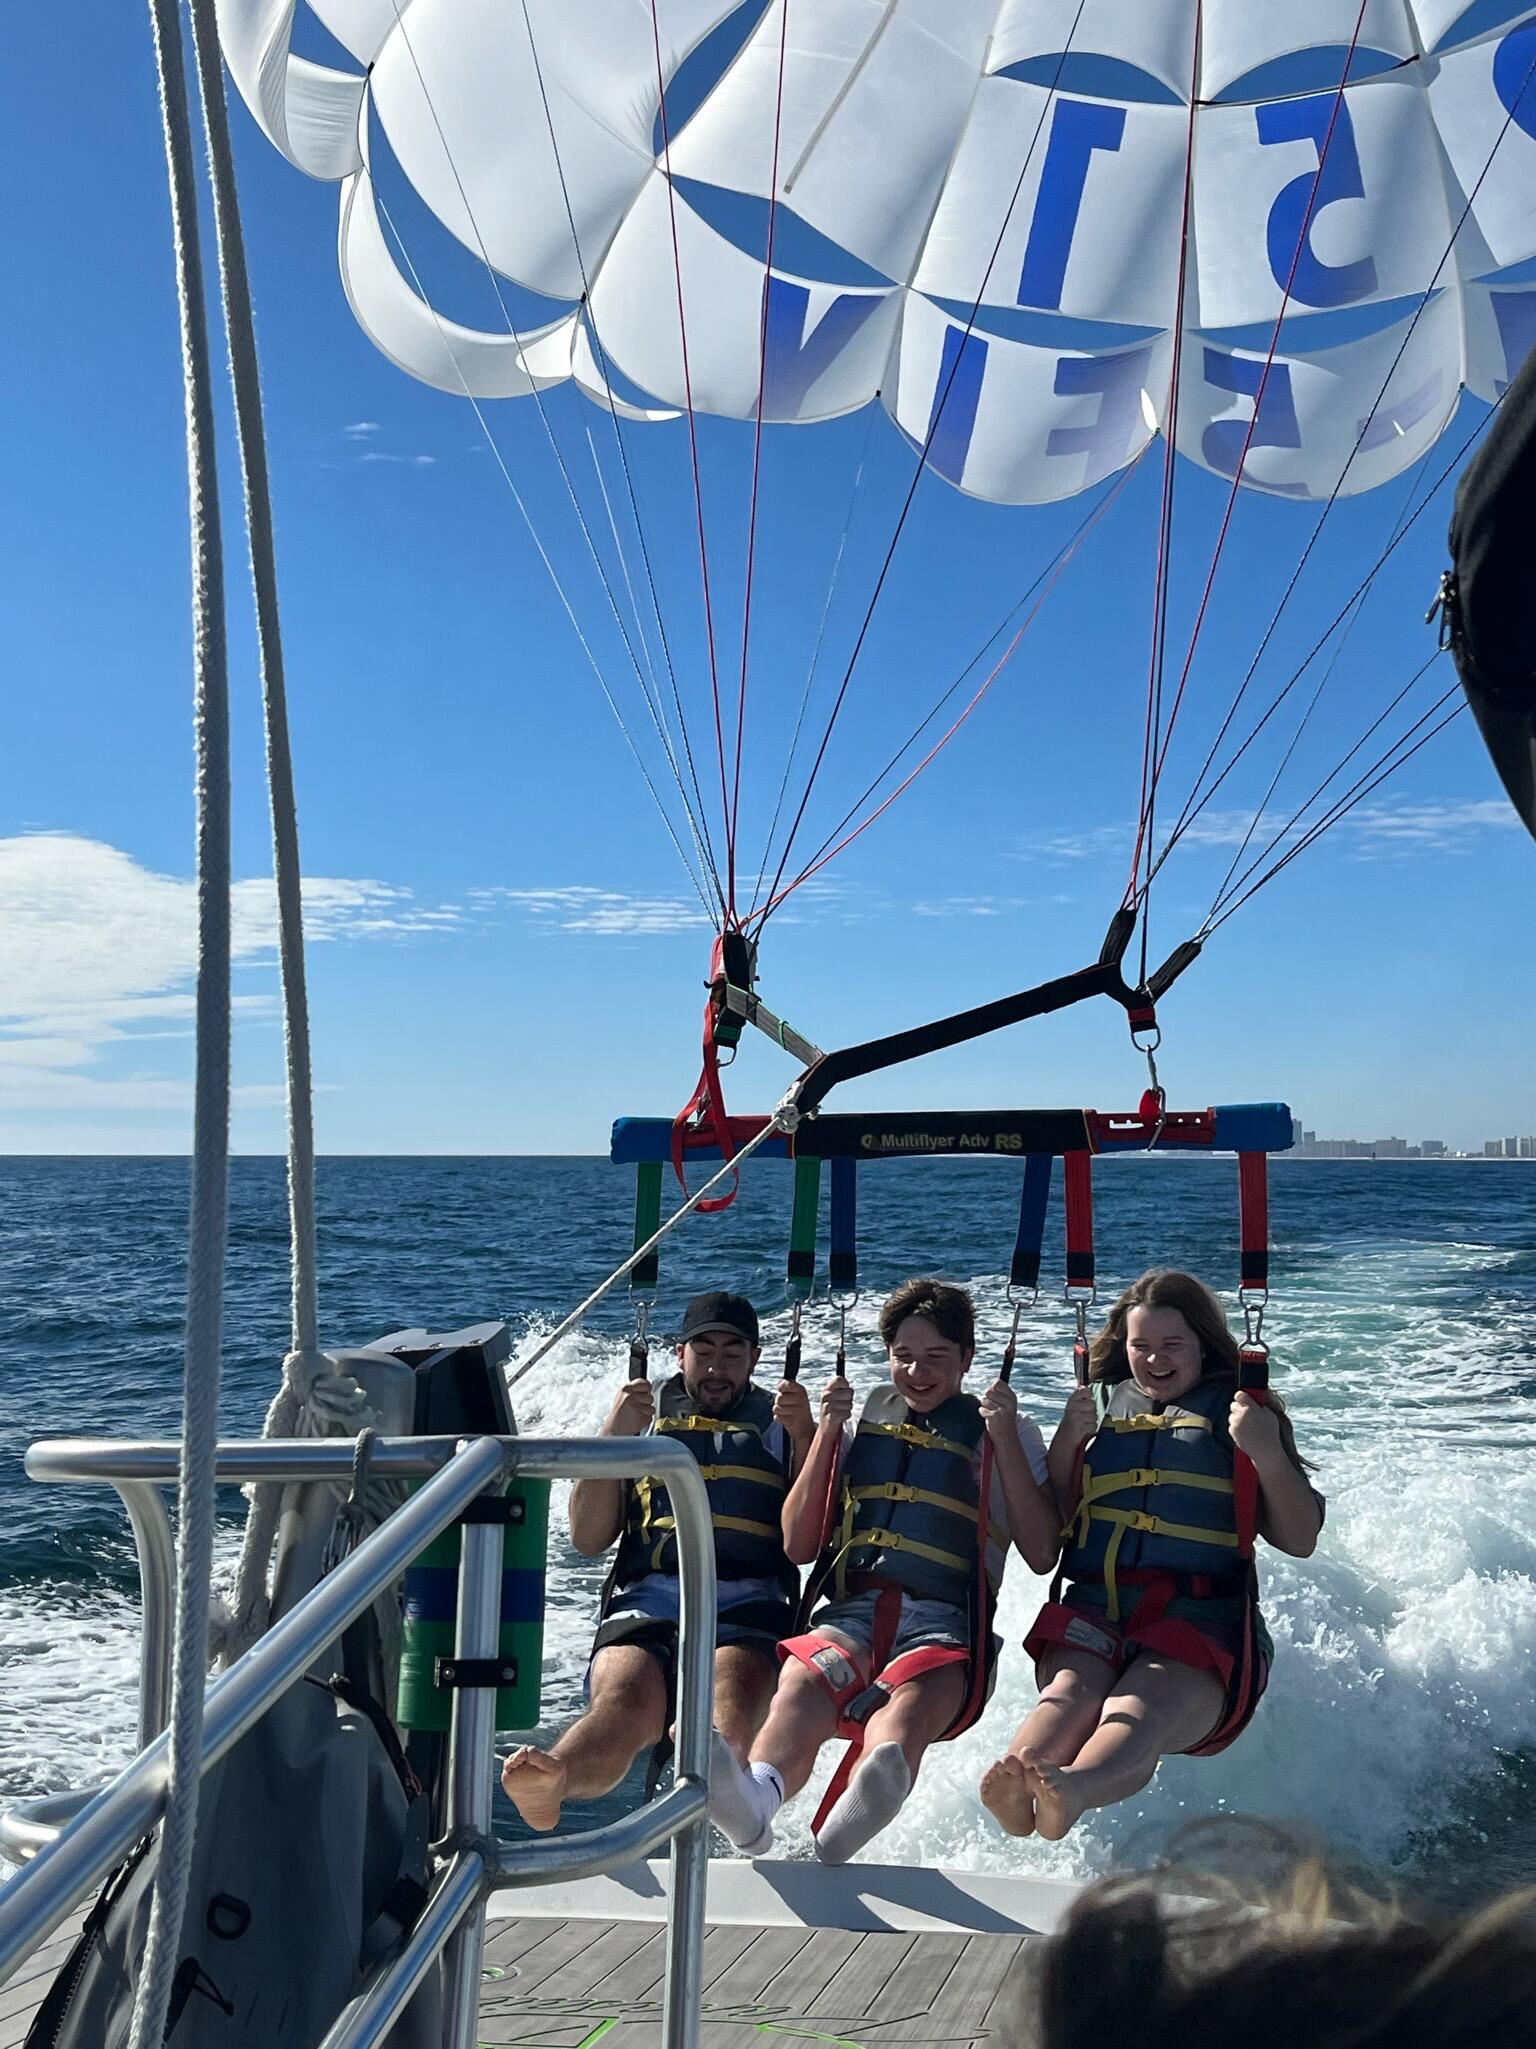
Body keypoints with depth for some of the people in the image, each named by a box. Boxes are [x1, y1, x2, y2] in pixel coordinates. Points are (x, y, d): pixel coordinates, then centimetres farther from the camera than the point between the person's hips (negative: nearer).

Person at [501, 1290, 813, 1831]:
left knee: (731, 1698, -36)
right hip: (648, 1597, 0)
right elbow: (588, 1540, 15)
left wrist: (803, 1437, -1)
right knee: (626, 1699, -35)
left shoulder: (779, 1424, 23)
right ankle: (552, 1780, -61)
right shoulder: (645, 1414, 24)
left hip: (750, 1605, 0)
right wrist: (612, 1438, 3)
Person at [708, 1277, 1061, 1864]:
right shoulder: (862, 1418, 21)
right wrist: (827, 1433, 5)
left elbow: (1042, 1555, 4)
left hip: (943, 1623, -2)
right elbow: (799, 1546, 15)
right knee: (803, 1683, -34)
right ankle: (756, 1801, -62)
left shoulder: (1008, 1433, 17)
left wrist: (1003, 1438, -1)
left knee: (912, 1700, -38)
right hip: (848, 1611, 2)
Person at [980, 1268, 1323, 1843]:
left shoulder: (1241, 1412, 16)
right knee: (1073, 1691, -32)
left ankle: (1071, 1792, -65)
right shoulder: (1101, 1403, 23)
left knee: (1141, 1709, -35)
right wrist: (1067, 1441, 5)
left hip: (1201, 1616, -2)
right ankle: (1013, 1790, -61)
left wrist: (1267, 1454, -9)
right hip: (1092, 1607, 3)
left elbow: (1300, 1540, 7)